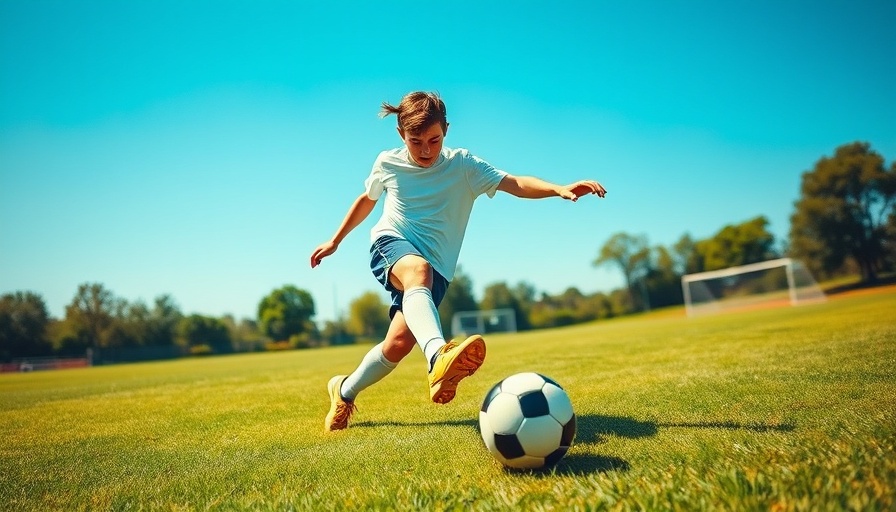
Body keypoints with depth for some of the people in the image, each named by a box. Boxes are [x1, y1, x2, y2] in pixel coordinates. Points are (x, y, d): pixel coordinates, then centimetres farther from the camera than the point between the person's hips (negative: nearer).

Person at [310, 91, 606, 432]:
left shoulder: (463, 165, -7)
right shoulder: (388, 163, 1)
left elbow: (515, 184, -21)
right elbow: (367, 200, 19)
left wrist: (560, 189, -38)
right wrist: (335, 241, 25)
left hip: (435, 267, 1)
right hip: (390, 245, 0)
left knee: (400, 342, -12)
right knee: (419, 270, -37)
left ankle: (344, 391, 17)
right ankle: (440, 356, -65)